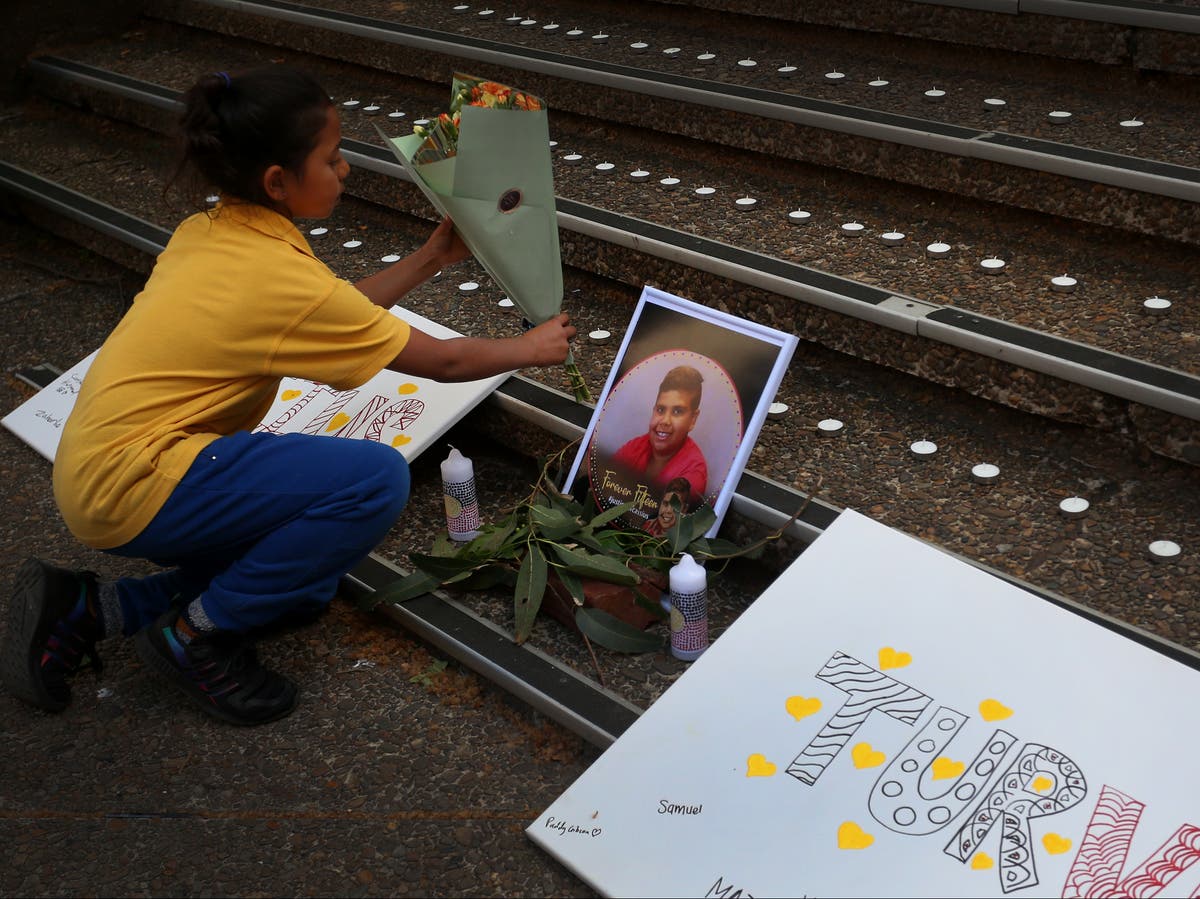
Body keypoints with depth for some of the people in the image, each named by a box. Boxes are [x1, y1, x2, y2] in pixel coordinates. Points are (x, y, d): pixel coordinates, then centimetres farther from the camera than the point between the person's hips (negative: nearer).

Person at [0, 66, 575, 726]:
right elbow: (443, 361, -8)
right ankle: (195, 635, -4)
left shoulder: (205, 233, 6)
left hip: (95, 468, 9)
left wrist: (430, 259, 19)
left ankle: (87, 609, 11)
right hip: (135, 484, -9)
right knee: (378, 479, -19)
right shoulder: (280, 274, -18)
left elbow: (331, 315, 18)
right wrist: (532, 348, 9)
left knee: (310, 576, 17)